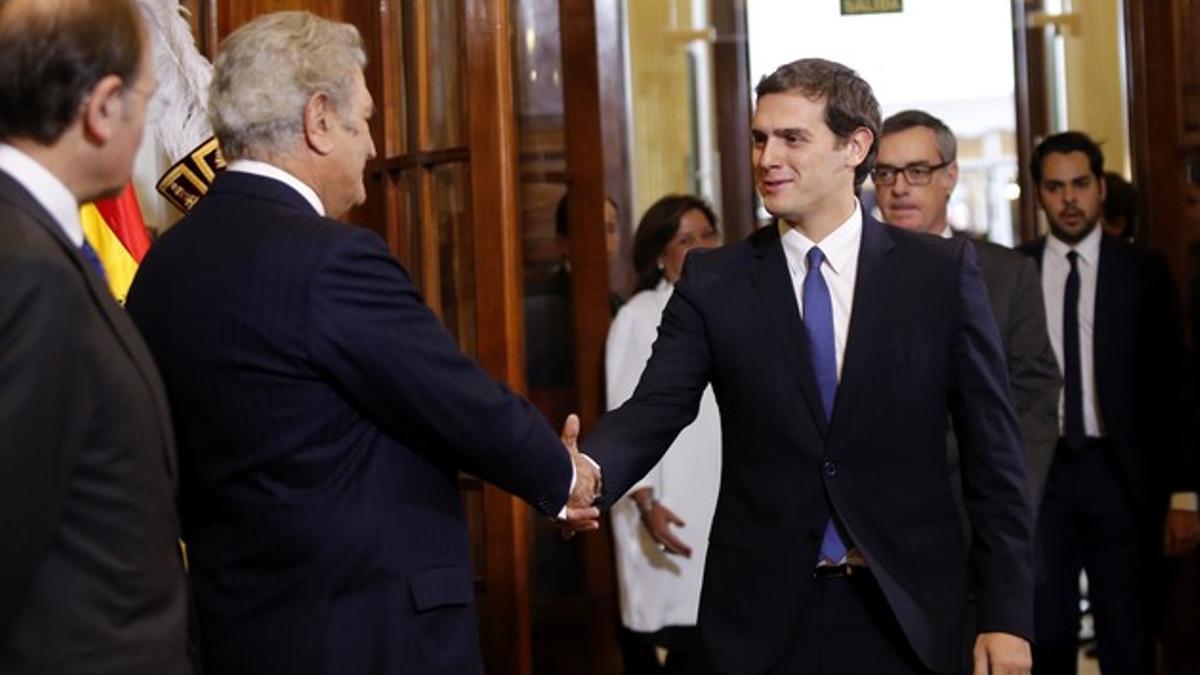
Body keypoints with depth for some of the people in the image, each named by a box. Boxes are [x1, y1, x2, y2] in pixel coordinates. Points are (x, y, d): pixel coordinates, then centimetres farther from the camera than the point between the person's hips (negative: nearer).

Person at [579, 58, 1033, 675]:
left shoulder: (941, 272, 0)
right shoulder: (712, 282, 2)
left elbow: (992, 450, 0)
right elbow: (654, 410, -8)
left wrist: (1007, 613, -4)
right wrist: (589, 473, -30)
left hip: (907, 615, 0)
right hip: (765, 616, 1)